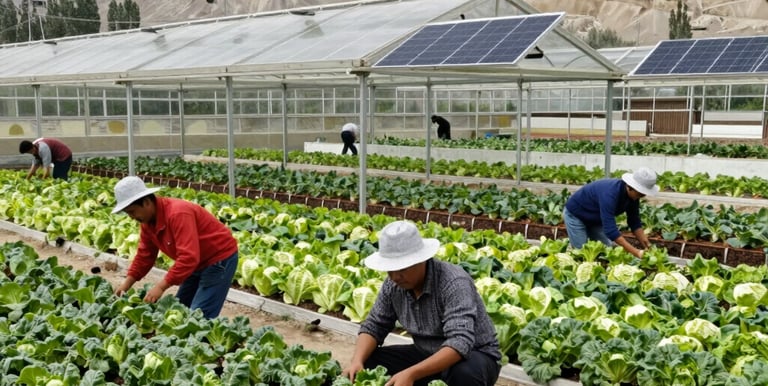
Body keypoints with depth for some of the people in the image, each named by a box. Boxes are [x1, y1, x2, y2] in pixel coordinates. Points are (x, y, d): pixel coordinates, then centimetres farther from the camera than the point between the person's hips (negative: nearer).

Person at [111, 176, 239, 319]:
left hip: (219, 258, -10)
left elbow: (189, 257, -36)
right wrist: (127, 283, 0)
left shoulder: (177, 213, -30)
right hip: (199, 262, 10)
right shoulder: (148, 220, 0)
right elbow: (144, 255, 9)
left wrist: (161, 286, -35)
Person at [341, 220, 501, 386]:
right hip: (427, 356, 6)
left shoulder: (454, 283, -29)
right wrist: (357, 361, -22)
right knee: (367, 362, -12)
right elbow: (374, 325, -1)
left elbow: (460, 343, -39)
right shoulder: (392, 284, -9)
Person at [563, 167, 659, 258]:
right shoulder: (610, 193, -40)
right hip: (575, 214, -8)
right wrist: (636, 252, -48)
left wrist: (646, 246, -18)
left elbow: (634, 222, -5)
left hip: (595, 218, 8)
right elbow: (610, 229, -45)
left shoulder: (633, 195, -16)